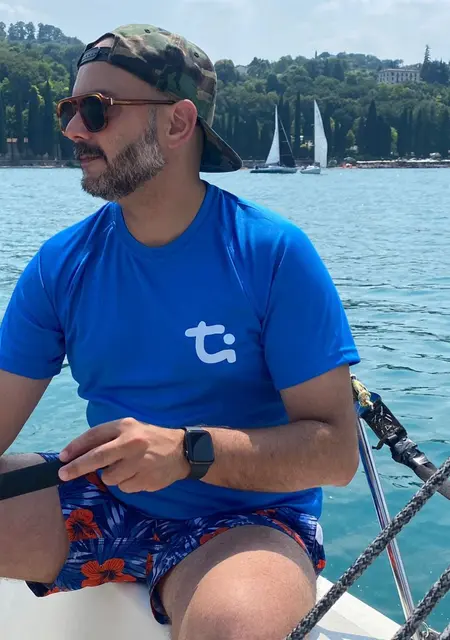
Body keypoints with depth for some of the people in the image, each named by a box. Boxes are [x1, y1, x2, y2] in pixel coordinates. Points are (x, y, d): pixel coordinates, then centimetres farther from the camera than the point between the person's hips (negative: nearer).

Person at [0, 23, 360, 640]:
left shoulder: (274, 254, -12)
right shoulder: (61, 264, 0)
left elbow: (337, 452, -14)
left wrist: (188, 451, -27)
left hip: (248, 520, -4)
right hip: (103, 508, 5)